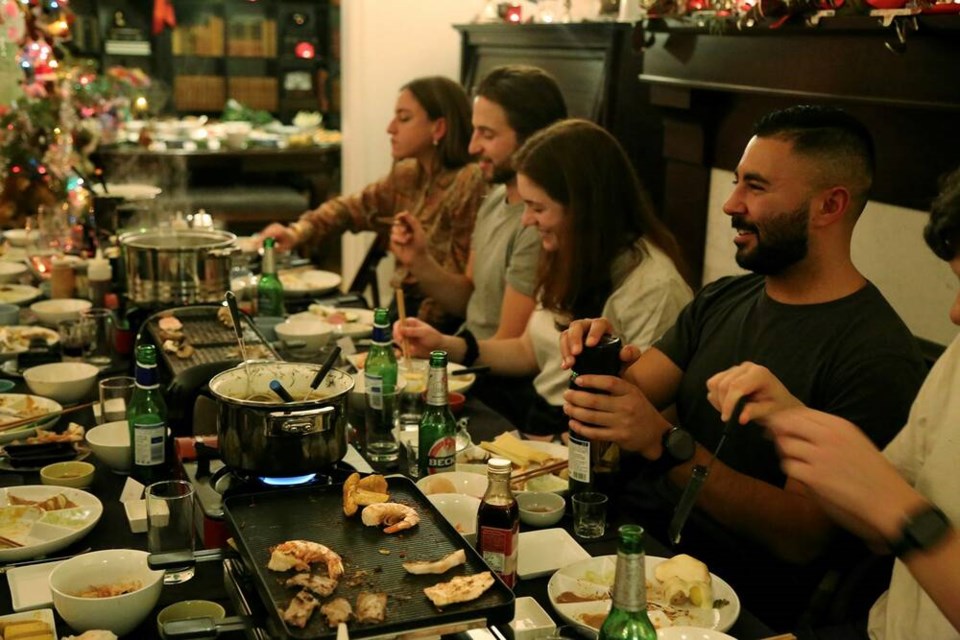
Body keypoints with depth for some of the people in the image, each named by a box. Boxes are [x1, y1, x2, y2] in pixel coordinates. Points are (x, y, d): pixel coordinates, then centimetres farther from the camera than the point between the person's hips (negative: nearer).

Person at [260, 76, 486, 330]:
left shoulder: (468, 184, -18)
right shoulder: (407, 175, 6)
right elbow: (354, 207, 12)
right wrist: (298, 231, -4)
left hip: (441, 327, -7)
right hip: (405, 308, 7)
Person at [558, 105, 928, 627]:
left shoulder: (876, 358, -16)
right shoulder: (721, 300, 8)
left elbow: (804, 538, -20)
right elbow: (633, 392, 3)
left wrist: (666, 444, -30)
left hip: (737, 601, -7)